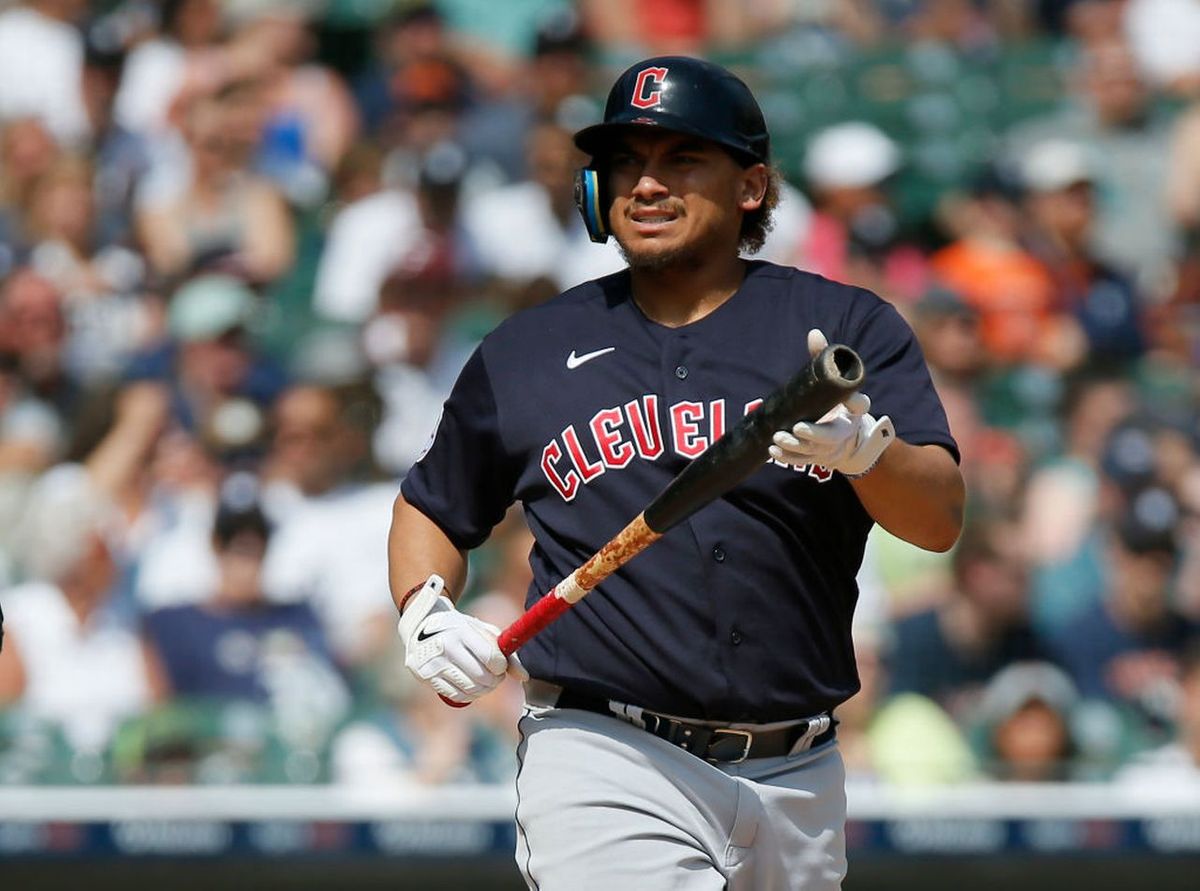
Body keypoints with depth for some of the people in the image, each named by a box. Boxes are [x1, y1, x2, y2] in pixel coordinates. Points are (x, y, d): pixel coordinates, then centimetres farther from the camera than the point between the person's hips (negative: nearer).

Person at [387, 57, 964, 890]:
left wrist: (863, 449, -31)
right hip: (604, 770, -2)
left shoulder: (849, 327, 3)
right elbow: (430, 507, 22)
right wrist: (426, 614, 0)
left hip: (797, 784, 2)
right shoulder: (529, 350, 8)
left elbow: (940, 519, -9)